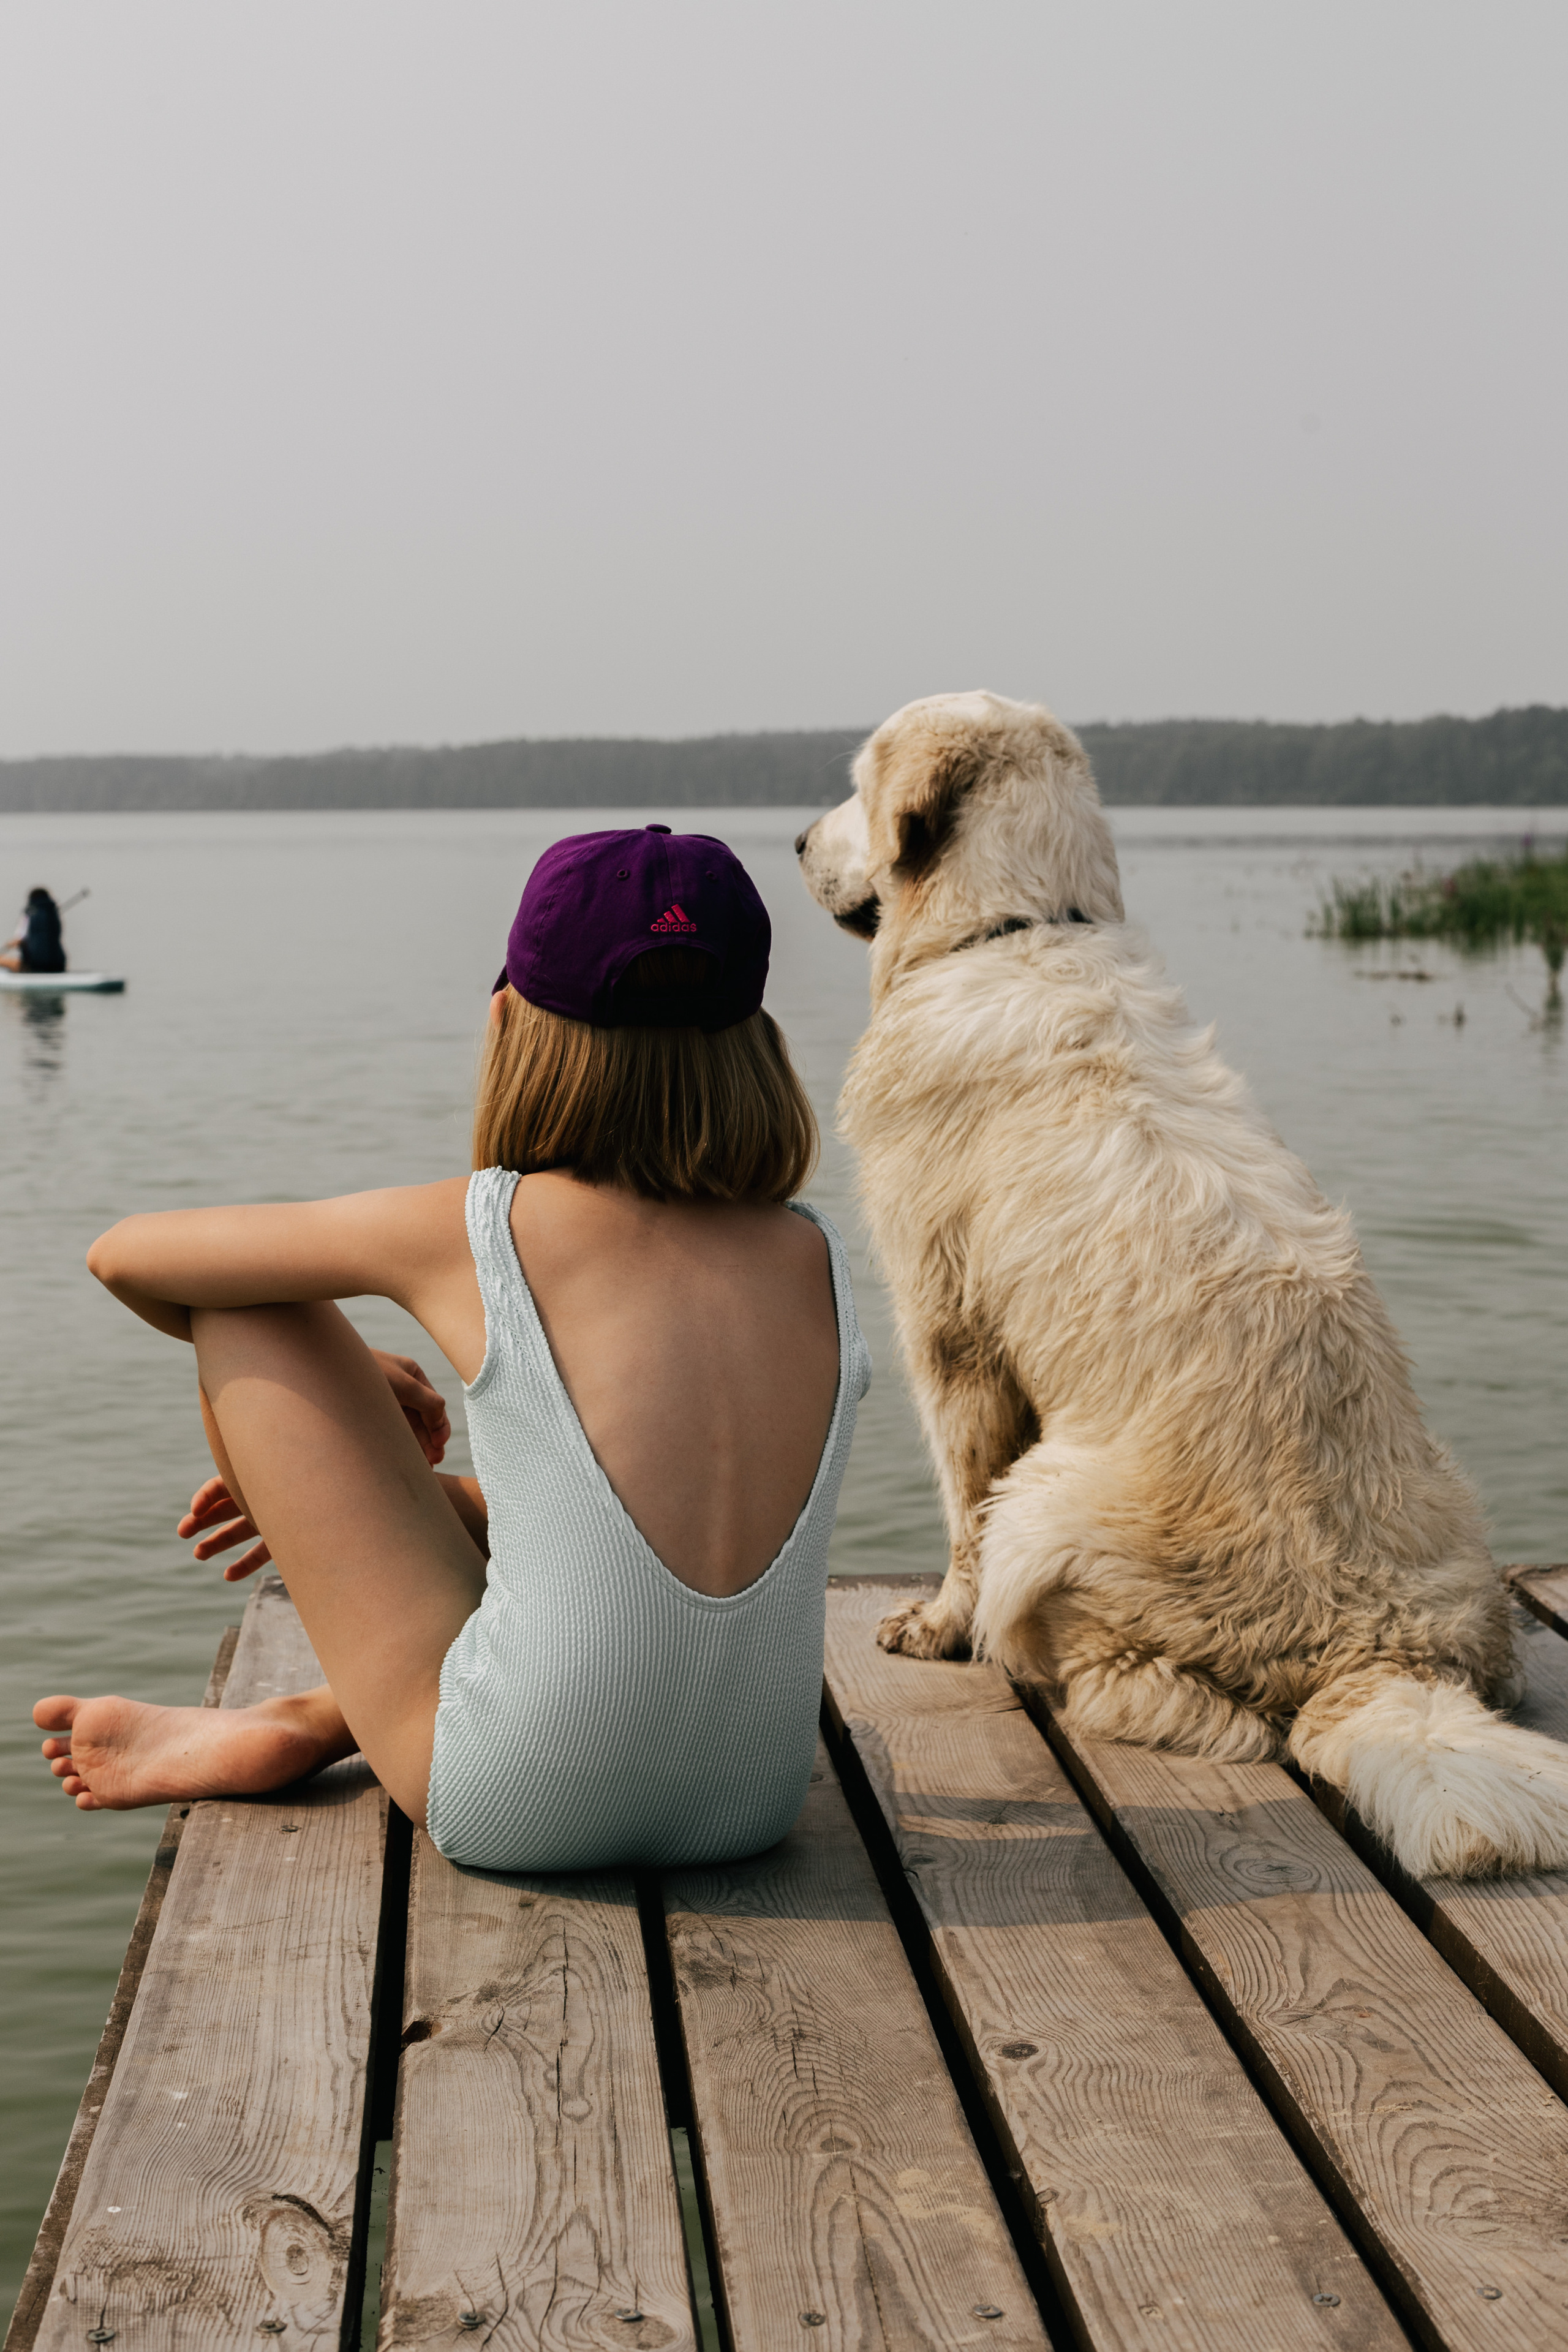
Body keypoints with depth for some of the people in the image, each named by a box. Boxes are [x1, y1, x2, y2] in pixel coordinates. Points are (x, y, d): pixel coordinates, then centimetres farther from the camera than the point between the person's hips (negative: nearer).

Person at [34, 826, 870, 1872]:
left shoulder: (477, 1233, -11)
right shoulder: (813, 1257, 1)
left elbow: (130, 1256, 4)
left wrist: (350, 1379, 21)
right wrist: (380, 1488, 25)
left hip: (523, 1811, -4)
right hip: (752, 1800, 5)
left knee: (243, 1305, 7)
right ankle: (314, 1722, 27)